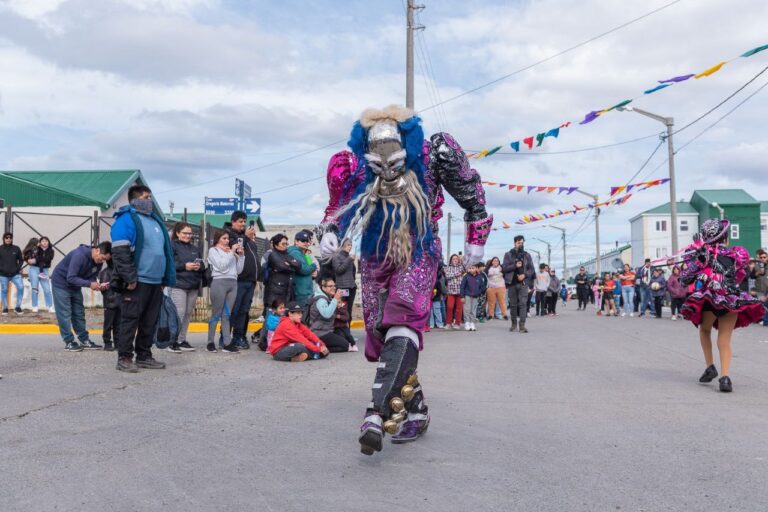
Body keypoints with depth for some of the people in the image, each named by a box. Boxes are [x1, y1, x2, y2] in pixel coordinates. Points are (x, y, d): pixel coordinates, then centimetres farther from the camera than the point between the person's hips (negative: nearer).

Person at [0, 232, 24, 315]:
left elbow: (21, 260, 11)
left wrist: (18, 268, -2)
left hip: (15, 274, 1)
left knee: (21, 287, -15)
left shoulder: (16, 248, 4)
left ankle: (18, 306, -4)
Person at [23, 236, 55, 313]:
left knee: (47, 289, -2)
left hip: (44, 270, 1)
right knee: (34, 288, 4)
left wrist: (36, 260, -19)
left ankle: (50, 306, 4)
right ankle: (35, 307, 11)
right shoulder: (35, 249, 2)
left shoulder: (50, 251, 4)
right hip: (34, 269, -1)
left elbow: (47, 259, -14)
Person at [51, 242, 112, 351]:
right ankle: (69, 342, -2)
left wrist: (98, 285, -24)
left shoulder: (98, 262, -8)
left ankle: (84, 340, 12)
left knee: (79, 312, 7)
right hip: (61, 283, -7)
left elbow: (91, 277, -3)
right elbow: (71, 278, -32)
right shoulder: (80, 255, -32)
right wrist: (89, 284, -37)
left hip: (75, 286, 7)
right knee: (65, 313, -6)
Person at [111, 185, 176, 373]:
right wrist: (130, 279, -19)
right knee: (130, 320, -3)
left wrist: (165, 279, 19)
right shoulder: (126, 219, -6)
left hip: (155, 282, 8)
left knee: (150, 322, 11)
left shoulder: (155, 220, 19)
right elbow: (120, 253, -15)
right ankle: (124, 358, 4)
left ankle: (144, 356, 19)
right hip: (137, 282, -8)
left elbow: (165, 250, 24)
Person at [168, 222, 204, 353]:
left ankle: (182, 340, 16)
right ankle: (172, 341, -4)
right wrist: (184, 266, -16)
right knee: (179, 313, -12)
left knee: (188, 314, 8)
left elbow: (203, 265, 21)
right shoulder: (172, 246, -1)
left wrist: (199, 266, -2)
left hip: (193, 285, 7)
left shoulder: (194, 248, 19)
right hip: (178, 284, -6)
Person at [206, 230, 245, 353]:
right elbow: (221, 266, -10)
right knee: (216, 314, -1)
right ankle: (210, 342, 6)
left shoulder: (231, 252, 20)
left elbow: (239, 270, 15)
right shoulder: (213, 250, 5)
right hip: (219, 283, -5)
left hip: (233, 283, 5)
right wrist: (231, 252, -6)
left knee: (227, 315, 2)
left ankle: (227, 343, -1)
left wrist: (241, 255, 6)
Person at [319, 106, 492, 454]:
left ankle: (379, 413, -33)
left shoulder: (431, 155, -14)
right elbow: (337, 208, 13)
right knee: (380, 335, 3)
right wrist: (329, 232, -6)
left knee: (403, 320, -28)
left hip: (418, 255, -4)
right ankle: (415, 413, 19)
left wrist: (476, 236, 6)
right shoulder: (353, 168, -7)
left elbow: (468, 187, 2)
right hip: (376, 259, 4)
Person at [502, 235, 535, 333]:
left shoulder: (527, 255, 10)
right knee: (513, 304, 7)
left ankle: (522, 325, -12)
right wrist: (515, 266, -15)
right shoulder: (508, 255, 6)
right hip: (512, 283, 0)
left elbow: (531, 269, 7)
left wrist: (524, 275, -10)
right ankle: (514, 323, 20)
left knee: (523, 303, -10)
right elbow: (504, 268, -3)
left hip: (523, 282, 0)